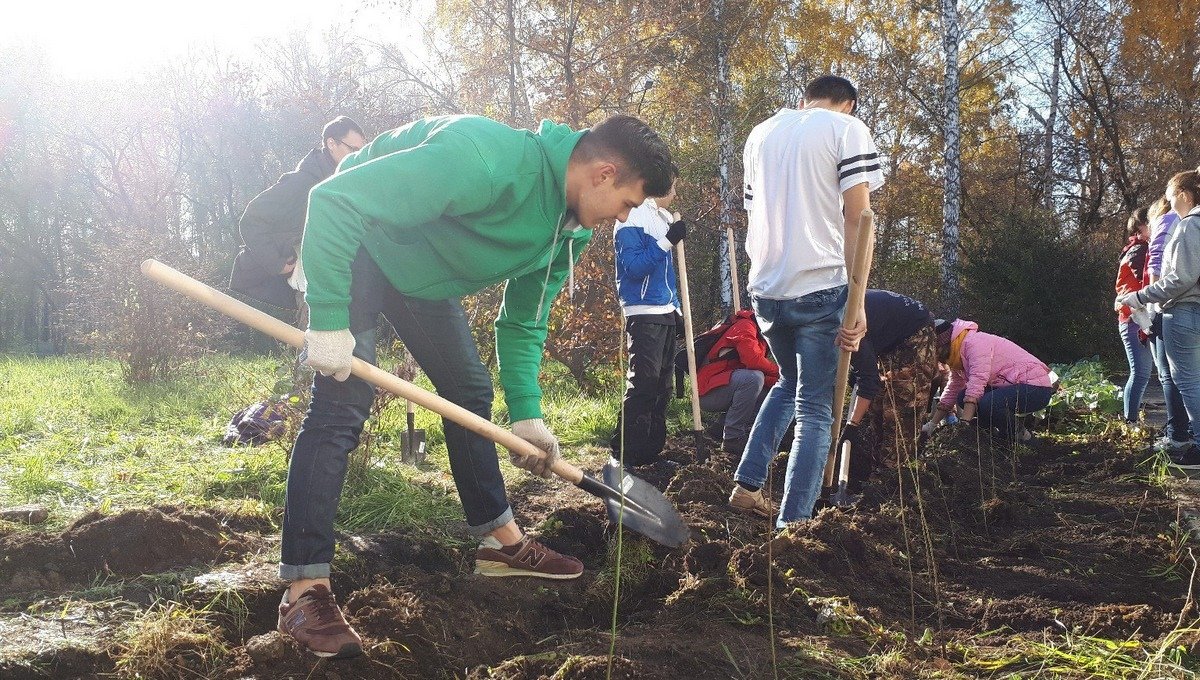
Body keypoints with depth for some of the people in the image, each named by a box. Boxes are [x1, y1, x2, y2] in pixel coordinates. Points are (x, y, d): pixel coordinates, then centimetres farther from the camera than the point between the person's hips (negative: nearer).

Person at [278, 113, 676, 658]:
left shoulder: (569, 231, -8)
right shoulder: (486, 159, -37)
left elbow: (522, 321, 5)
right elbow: (335, 199, -36)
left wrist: (525, 414, -4)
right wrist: (328, 322, -36)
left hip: (424, 269, 9)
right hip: (350, 243, -9)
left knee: (470, 390, 10)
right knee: (344, 399, -19)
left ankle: (500, 542, 24)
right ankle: (304, 591, -15)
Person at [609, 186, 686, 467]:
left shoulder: (664, 218, 16)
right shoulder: (632, 220, -10)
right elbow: (634, 267, -20)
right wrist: (667, 240, -23)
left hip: (665, 314, 9)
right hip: (644, 314, -9)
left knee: (662, 385, 12)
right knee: (642, 386, -13)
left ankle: (652, 452, 19)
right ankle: (622, 458, -10)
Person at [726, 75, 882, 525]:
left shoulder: (760, 133, 16)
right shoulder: (848, 130, -1)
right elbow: (857, 218, -10)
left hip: (765, 288, 5)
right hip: (820, 287, -5)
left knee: (788, 384, 26)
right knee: (814, 409, 3)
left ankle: (746, 484, 19)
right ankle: (792, 521, 0)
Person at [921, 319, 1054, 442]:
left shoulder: (975, 342, -19)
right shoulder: (957, 357, 11)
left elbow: (977, 381, -31)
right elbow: (952, 391, 15)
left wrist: (964, 423, -37)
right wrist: (931, 425, 9)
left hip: (1037, 388, -10)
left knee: (986, 405, -31)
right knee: (963, 397, 0)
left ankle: (1022, 437, -7)